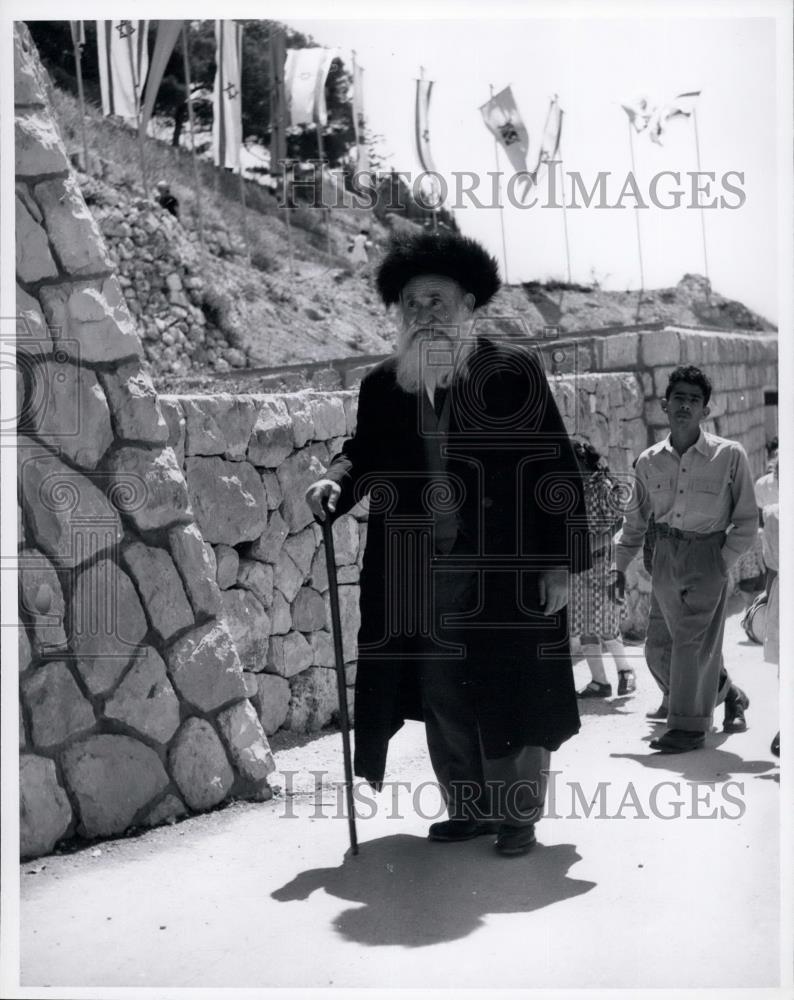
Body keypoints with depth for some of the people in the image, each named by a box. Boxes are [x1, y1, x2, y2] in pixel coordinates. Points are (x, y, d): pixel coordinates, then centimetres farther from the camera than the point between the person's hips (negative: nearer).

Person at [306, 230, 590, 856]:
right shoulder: (385, 383, 6)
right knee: (441, 698, 10)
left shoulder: (515, 371, -4)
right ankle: (469, 809, 25)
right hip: (422, 576, 4)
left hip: (508, 571, -4)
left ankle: (519, 816, 20)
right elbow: (366, 450, 18)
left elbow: (558, 468, -5)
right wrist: (336, 480, -7)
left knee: (513, 697, 4)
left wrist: (560, 563, -9)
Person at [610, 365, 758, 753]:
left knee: (694, 643, -4)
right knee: (659, 645, 9)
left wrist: (723, 563, -10)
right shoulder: (649, 461, 5)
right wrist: (620, 567, 12)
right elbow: (635, 519, 15)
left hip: (706, 555, -5)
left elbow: (747, 520, -3)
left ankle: (689, 725, 8)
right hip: (664, 556, 5)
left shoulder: (730, 456, -7)